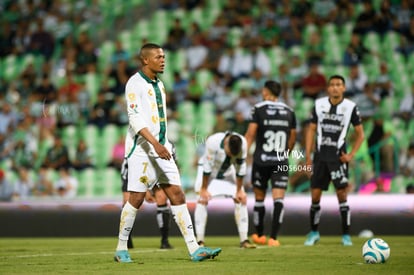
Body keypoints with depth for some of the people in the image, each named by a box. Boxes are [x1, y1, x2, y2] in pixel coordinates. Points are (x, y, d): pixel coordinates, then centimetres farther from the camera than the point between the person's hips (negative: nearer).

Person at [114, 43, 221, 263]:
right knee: (136, 199, -4)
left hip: (162, 150, 7)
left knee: (177, 195, 0)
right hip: (142, 151, -7)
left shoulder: (158, 85, 17)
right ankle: (121, 249, 10)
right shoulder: (135, 84, -9)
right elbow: (135, 118, -19)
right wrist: (155, 143, -27)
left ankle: (194, 249, -4)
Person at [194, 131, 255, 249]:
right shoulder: (213, 141, -37)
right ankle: (200, 241, -17)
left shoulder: (243, 144, -27)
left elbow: (240, 168, -15)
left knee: (241, 199, -7)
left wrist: (239, 190, -9)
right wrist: (204, 189, -18)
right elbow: (207, 167, -26)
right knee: (203, 199, -19)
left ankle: (244, 240, -2)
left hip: (227, 171, 4)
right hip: (208, 172, -3)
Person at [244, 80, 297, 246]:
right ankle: (273, 238, -16)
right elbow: (293, 138, 15)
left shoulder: (258, 109, -2)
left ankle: (259, 235, 26)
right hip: (281, 162, 1)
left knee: (259, 198, 14)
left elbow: (250, 134, -9)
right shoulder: (289, 111, 8)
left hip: (261, 160, -1)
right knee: (278, 199, -4)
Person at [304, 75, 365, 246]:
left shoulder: (350, 107, -2)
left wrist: (351, 155, -5)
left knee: (342, 195, -7)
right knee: (315, 195, 3)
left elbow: (360, 134, 6)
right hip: (320, 155, 2)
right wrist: (308, 155, 4)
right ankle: (313, 232, 18)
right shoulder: (319, 105, 4)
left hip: (338, 156, -2)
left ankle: (346, 235, 1)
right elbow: (311, 130, 10)